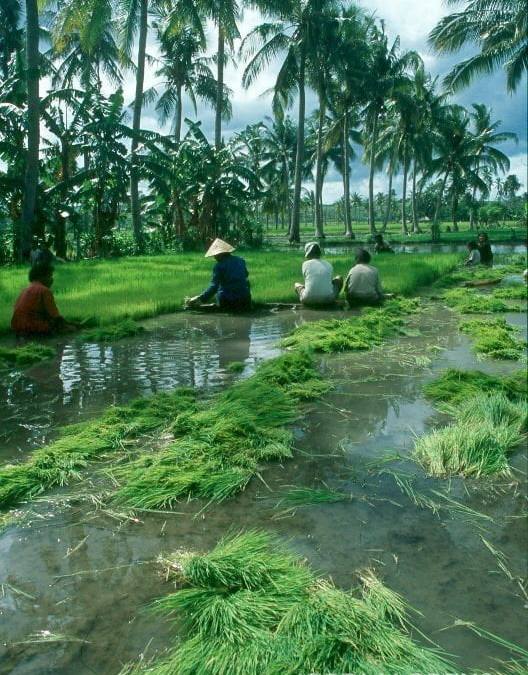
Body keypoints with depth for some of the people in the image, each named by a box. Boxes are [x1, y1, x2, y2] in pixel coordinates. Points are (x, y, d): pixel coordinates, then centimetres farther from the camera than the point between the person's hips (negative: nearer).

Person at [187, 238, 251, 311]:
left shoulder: (219, 266, -9)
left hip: (226, 300, -3)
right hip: (244, 297, 3)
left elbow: (213, 286, -15)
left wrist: (201, 299, -15)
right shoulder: (241, 261, 8)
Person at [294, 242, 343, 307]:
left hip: (309, 300, 0)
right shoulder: (328, 265, 10)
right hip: (328, 300, 0)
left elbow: (306, 280, 13)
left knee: (297, 285, 31)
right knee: (339, 279, 27)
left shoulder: (306, 264, 5)